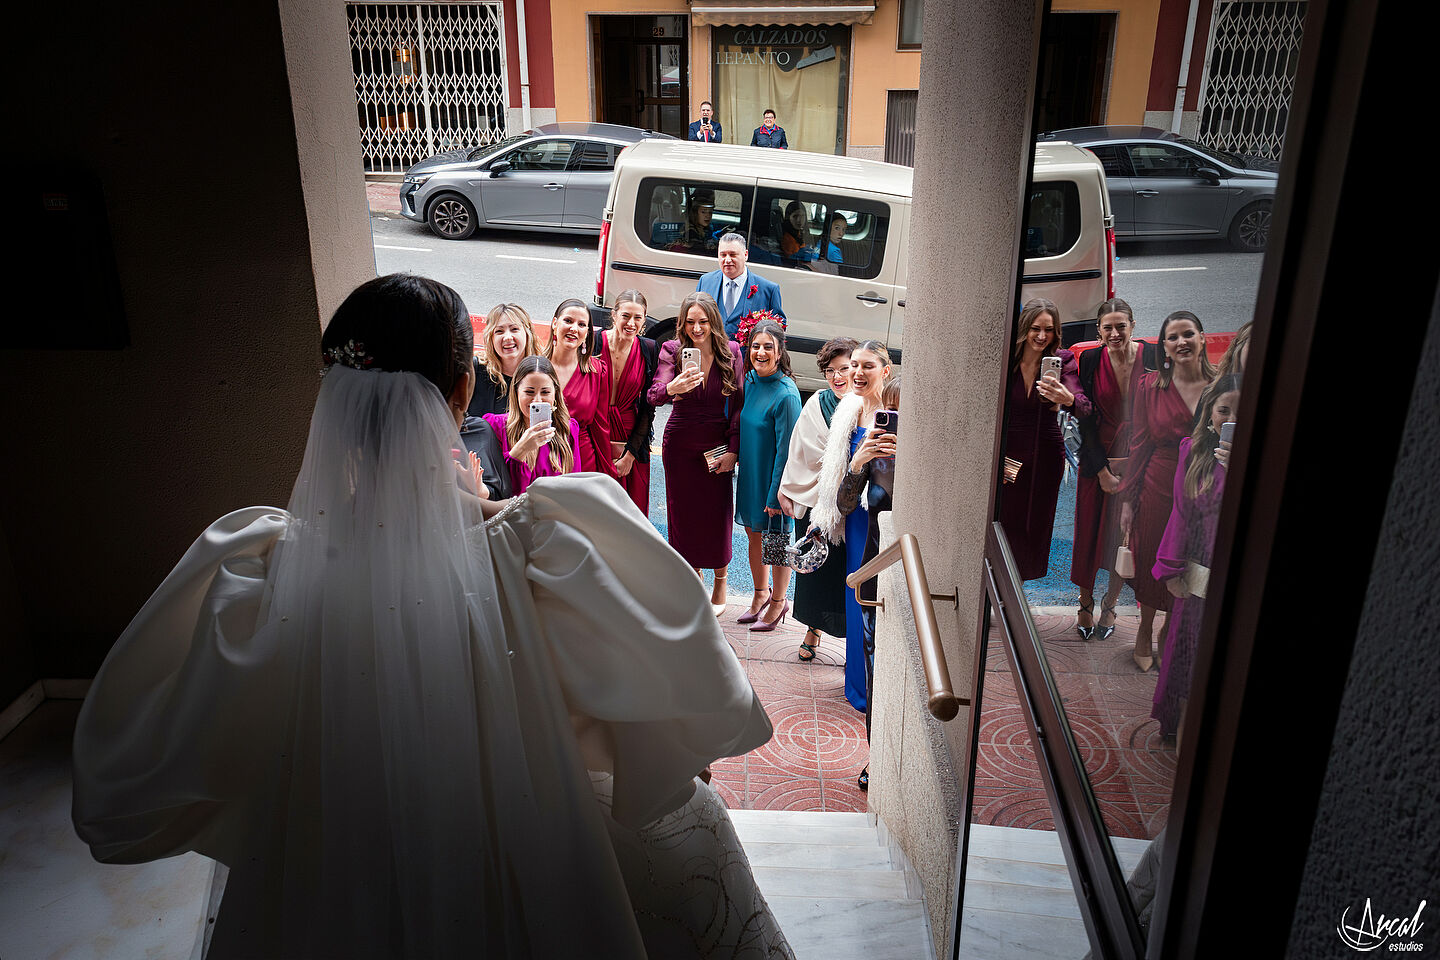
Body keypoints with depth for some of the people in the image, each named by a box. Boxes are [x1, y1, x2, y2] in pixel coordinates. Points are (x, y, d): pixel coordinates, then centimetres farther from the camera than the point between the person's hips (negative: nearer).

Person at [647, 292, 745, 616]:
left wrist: (733, 449, -8)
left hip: (718, 445, -1)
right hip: (679, 444, 1)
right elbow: (653, 395, -19)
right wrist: (672, 388, -42)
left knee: (717, 513, 2)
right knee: (683, 513, 8)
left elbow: (739, 404, -1)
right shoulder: (672, 350, -5)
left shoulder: (732, 352, -4)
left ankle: (720, 582, 25)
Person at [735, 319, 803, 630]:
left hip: (773, 478, -7)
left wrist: (776, 495, -18)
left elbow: (786, 449, -20)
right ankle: (761, 595, 39)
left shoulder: (786, 395, -22)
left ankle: (778, 601, 29)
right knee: (754, 534, 20)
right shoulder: (749, 380, -1)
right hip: (749, 473, 7)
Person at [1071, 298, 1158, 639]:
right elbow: (1086, 419, -3)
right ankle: (1085, 605, 25)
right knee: (1089, 531, 8)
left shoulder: (1153, 357, -8)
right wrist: (1102, 469, -8)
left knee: (1127, 535, 6)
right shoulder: (1090, 360, -4)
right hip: (1098, 458, 1)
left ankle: (1110, 605, 26)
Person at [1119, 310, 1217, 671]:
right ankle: (1145, 633, 35)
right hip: (1157, 488, 0)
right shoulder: (1150, 386, -3)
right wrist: (1127, 499, -1)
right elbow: (1139, 446, 0)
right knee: (1150, 563, 11)